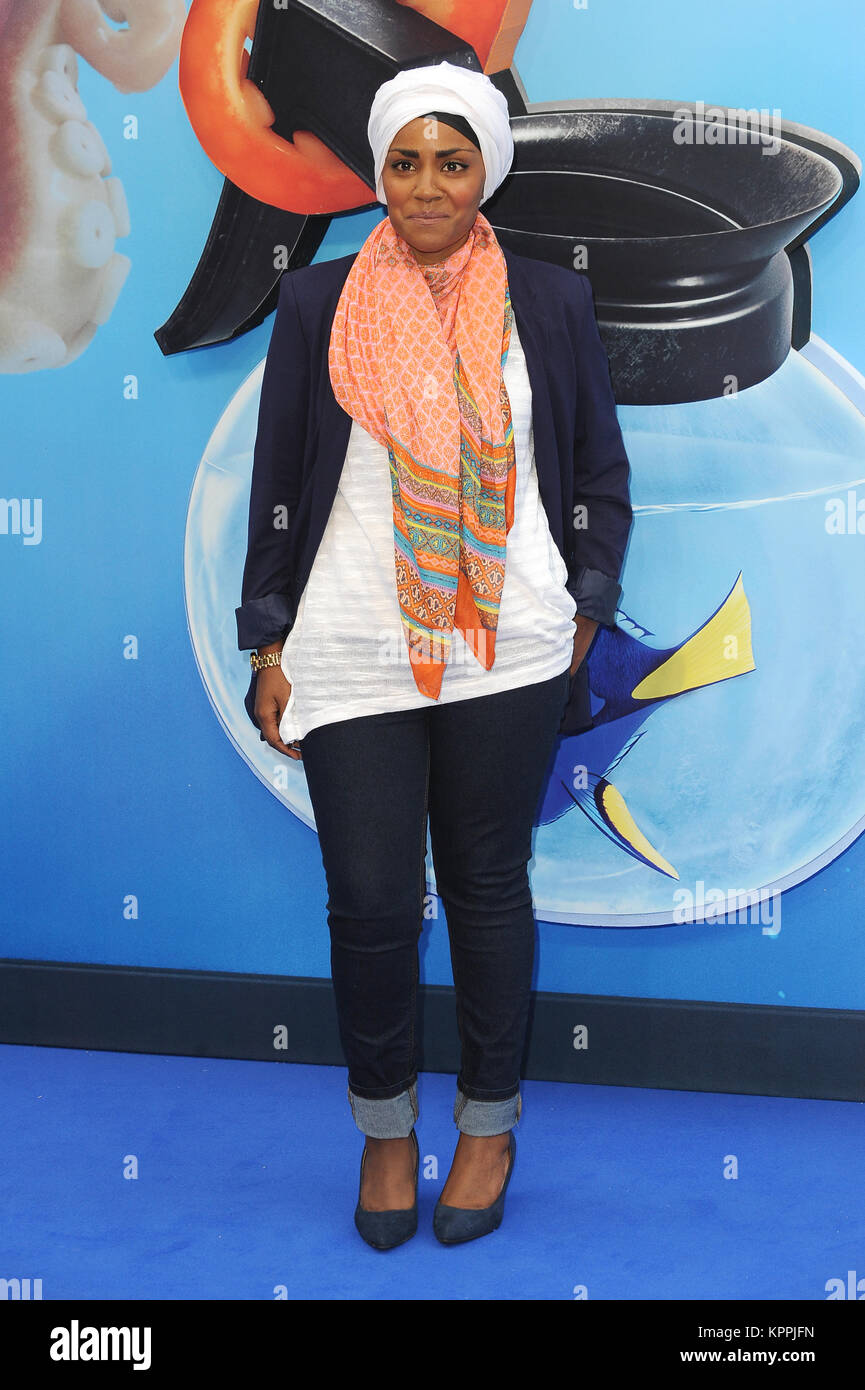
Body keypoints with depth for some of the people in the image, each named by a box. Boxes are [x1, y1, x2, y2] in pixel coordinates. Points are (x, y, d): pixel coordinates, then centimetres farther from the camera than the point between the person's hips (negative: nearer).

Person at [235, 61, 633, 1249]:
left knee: (489, 889, 9)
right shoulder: (318, 303, 4)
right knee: (370, 903, 0)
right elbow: (278, 483, 5)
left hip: (509, 655, 0)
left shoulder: (552, 303, 4)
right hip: (353, 652, 0)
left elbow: (601, 475, 10)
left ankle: (490, 1124, 27)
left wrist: (584, 615, 3)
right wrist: (271, 645, 2)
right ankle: (385, 1125, 23)